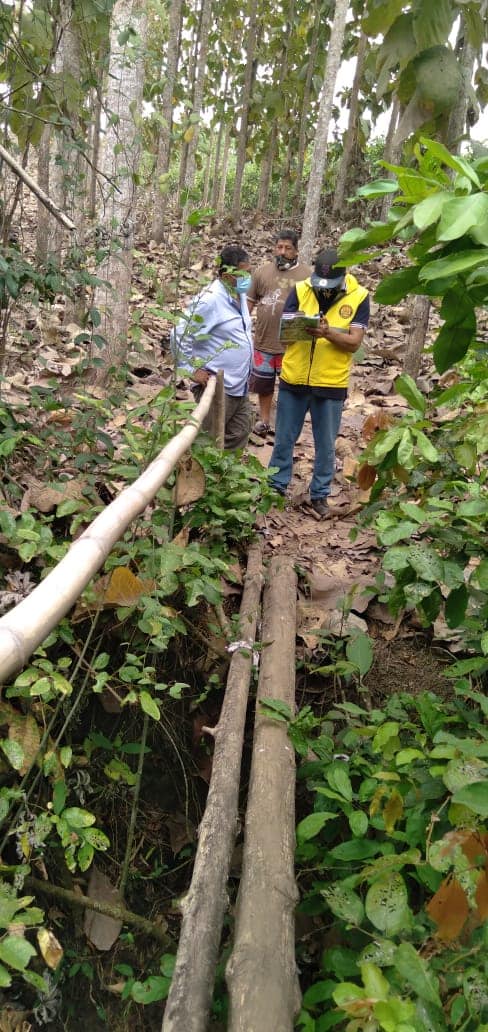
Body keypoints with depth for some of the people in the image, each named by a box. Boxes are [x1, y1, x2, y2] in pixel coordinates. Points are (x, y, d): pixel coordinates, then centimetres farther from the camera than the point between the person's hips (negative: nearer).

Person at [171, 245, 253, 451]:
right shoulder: (210, 299, -19)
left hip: (240, 387, 9)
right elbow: (179, 335, -20)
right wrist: (192, 370, -16)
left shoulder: (239, 295, 8)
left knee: (237, 441, 17)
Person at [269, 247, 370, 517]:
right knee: (284, 439, 12)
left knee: (326, 445, 10)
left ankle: (320, 493, 26)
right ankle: (276, 486, 29)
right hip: (294, 379, 1)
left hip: (331, 383, -1)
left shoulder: (359, 297, -8)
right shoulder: (300, 290, -4)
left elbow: (354, 342, -11)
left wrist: (329, 332, -29)